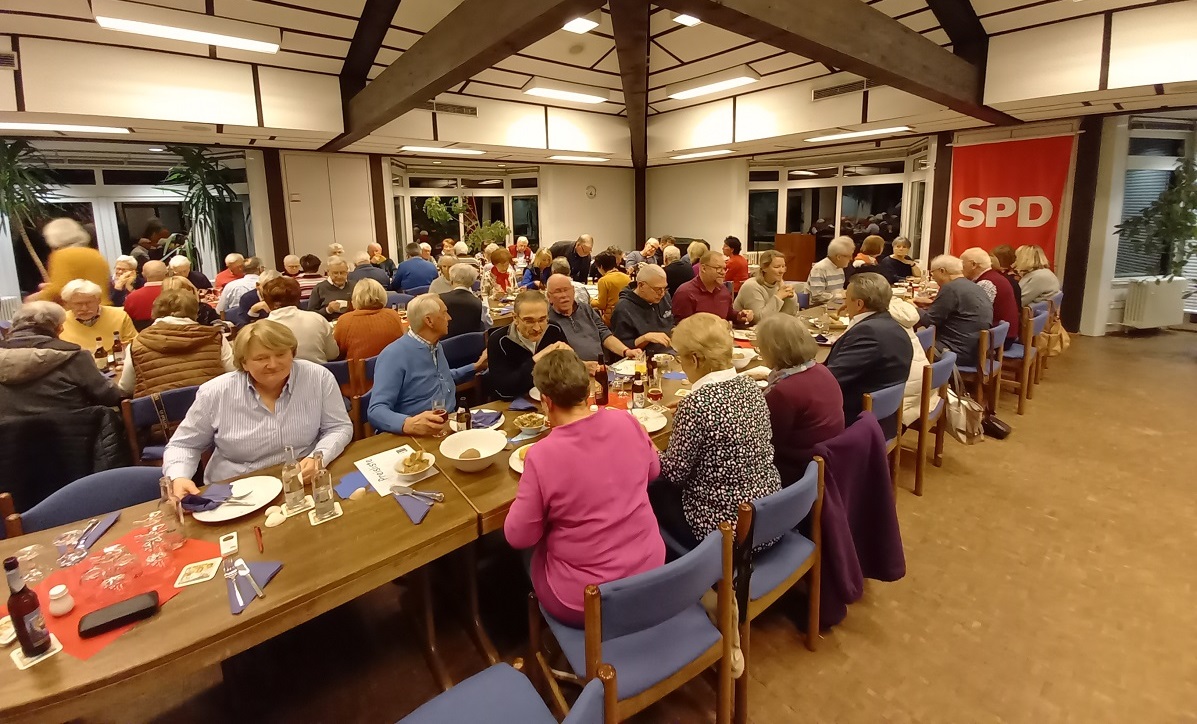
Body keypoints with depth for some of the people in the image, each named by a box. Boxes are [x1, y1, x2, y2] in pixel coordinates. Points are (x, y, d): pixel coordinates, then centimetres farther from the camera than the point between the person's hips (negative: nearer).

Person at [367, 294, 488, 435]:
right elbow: (376, 411, -20)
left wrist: (477, 366, 24)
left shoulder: (436, 345, 12)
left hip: (451, 427, 6)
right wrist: (408, 424, -38)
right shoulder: (394, 355, -13)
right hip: (419, 436, -6)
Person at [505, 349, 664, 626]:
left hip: (585, 601, -4)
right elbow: (652, 471, 9)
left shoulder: (542, 455, -24)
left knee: (530, 553, 24)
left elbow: (518, 536, -13)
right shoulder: (626, 422, -11)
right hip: (649, 570, 5)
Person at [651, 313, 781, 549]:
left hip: (726, 526, -7)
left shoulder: (696, 404, -25)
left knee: (654, 492, 16)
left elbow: (674, 472, -17)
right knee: (665, 487, 24)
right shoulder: (751, 387, -2)